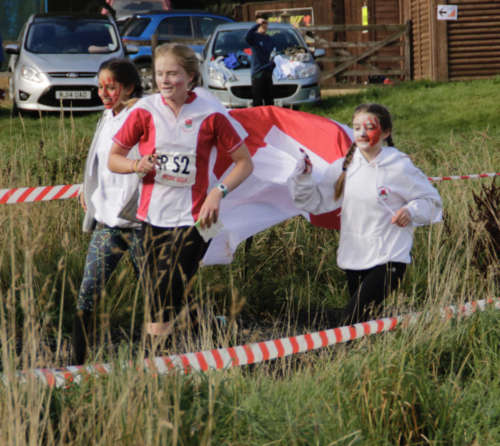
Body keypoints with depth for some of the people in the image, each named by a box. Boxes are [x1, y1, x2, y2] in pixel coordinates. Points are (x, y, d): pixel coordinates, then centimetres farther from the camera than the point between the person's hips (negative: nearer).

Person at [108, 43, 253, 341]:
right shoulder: (146, 110, 1)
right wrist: (136, 166, -13)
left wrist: (219, 192, -13)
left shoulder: (210, 114, -4)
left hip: (193, 218, -2)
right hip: (152, 216, 2)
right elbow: (114, 159, 9)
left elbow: (244, 163, 3)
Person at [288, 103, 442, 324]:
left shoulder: (399, 168, -6)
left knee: (349, 320, -21)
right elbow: (316, 202, 9)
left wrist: (412, 211, -15)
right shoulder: (344, 167, 5)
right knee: (360, 322, 13)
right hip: (353, 259, 6)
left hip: (388, 260, -6)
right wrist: (303, 177, -7)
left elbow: (431, 200, 4)